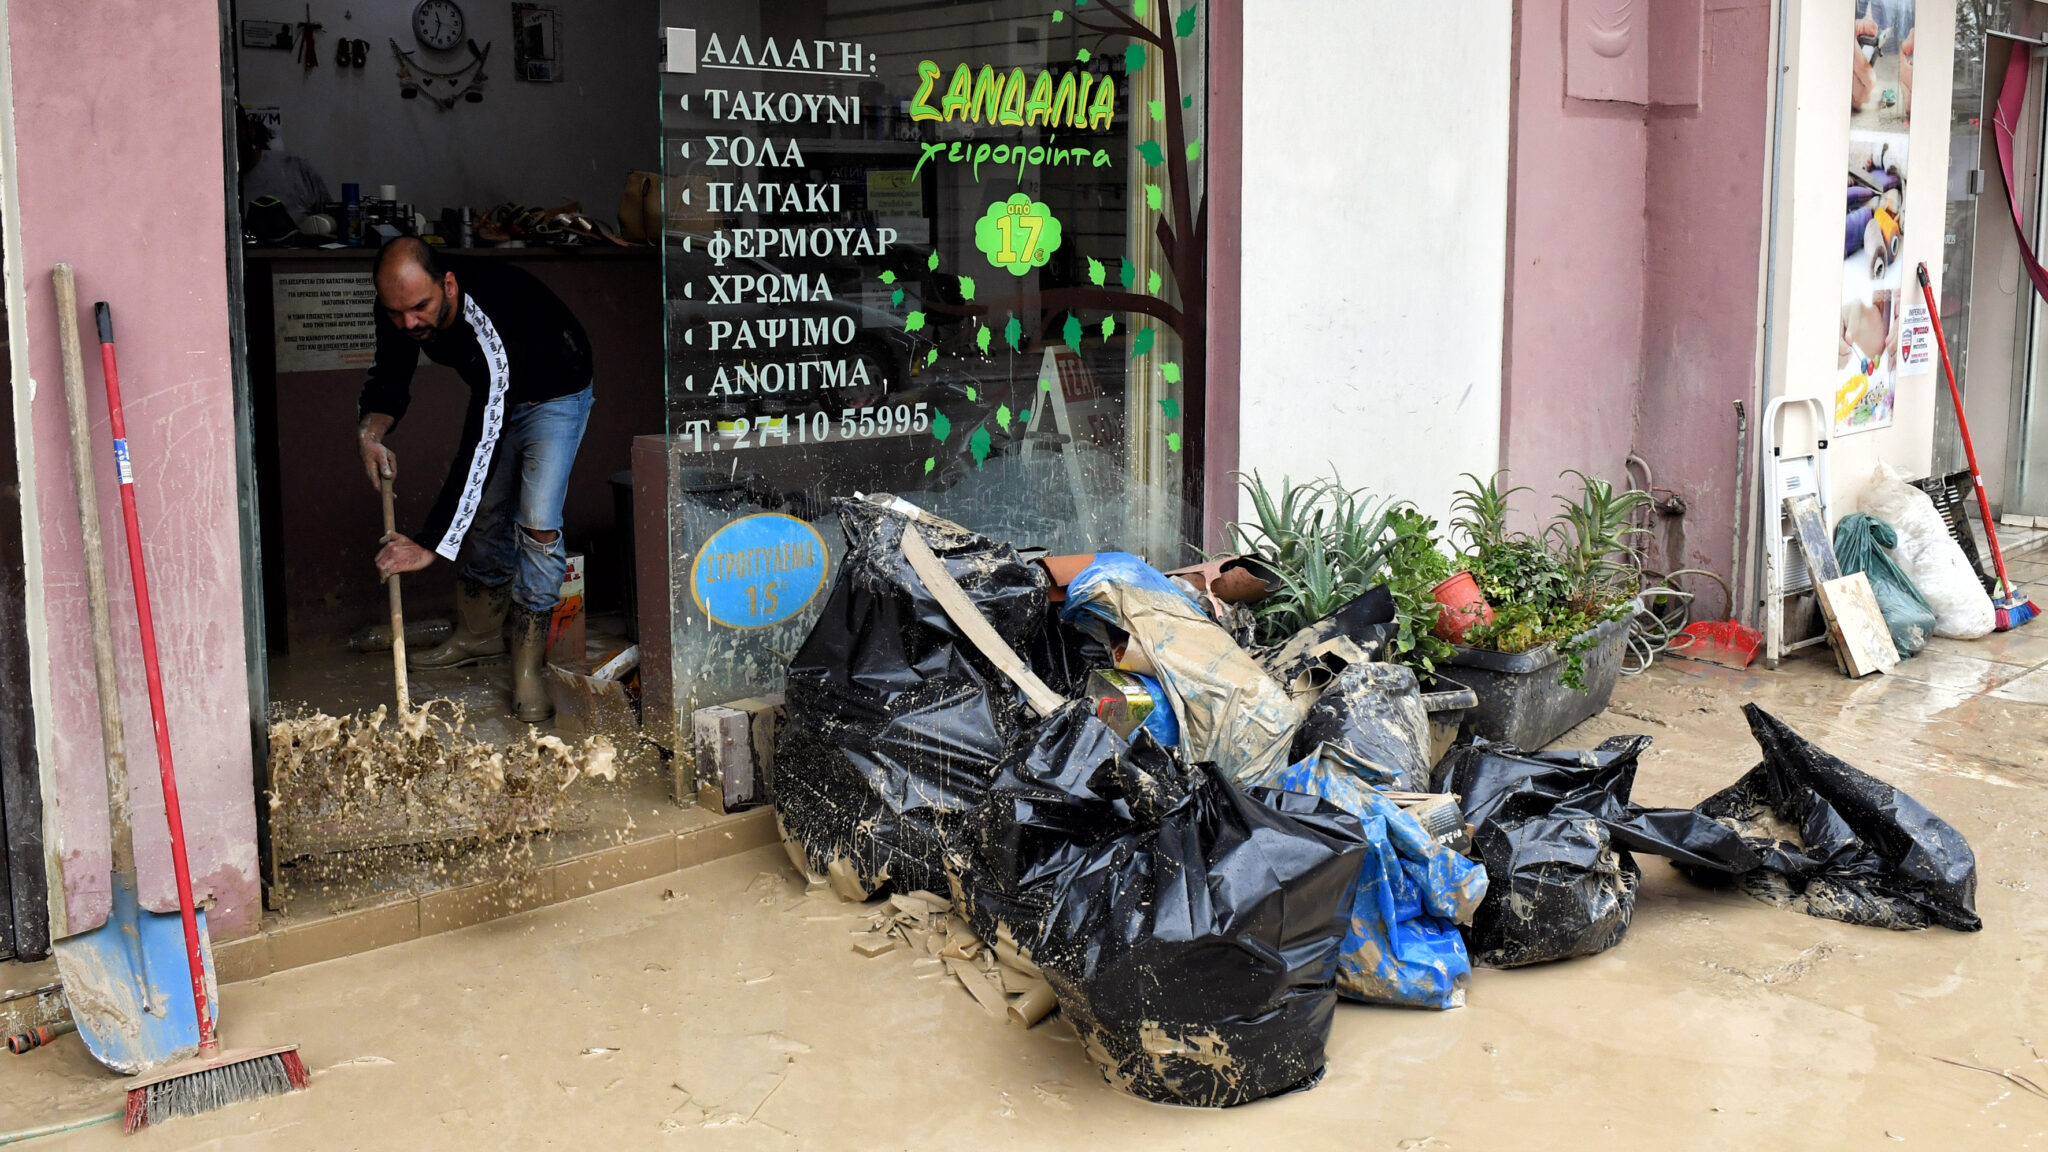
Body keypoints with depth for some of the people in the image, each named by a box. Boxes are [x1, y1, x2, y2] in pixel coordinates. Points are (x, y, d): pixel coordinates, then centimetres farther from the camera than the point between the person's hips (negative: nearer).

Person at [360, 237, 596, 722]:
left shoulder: (491, 330, -44)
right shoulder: (401, 307, -22)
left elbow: (479, 450, -43)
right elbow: (390, 377, -1)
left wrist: (431, 545, -41)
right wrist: (371, 432, -24)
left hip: (555, 395, -7)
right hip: (493, 392, 7)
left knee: (537, 523, -18)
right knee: (485, 514, 12)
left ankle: (528, 667, -11)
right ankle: (480, 634, 29)